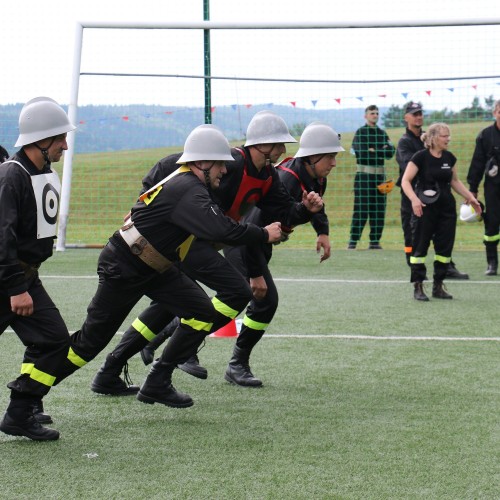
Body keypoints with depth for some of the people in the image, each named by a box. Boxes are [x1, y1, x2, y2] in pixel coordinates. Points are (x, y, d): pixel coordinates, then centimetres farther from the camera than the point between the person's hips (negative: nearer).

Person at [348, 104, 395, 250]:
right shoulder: (360, 132, 0)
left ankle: (375, 241, 9)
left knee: (379, 209, 4)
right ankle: (353, 241, -6)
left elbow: (390, 152, 1)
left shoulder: (382, 133, 14)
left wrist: (373, 150, -9)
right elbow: (361, 152, -15)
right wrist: (381, 150, -8)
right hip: (364, 175, -5)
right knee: (361, 208, -9)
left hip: (379, 175, 5)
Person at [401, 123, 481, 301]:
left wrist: (470, 197, 12)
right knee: (420, 246, -2)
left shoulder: (449, 157, 7)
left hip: (446, 208, 6)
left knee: (445, 246, 5)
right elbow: (405, 181, -12)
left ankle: (438, 286, 15)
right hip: (425, 208, -6)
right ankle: (418, 287, 4)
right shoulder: (420, 157, -11)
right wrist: (414, 199, -27)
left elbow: (455, 181, 20)